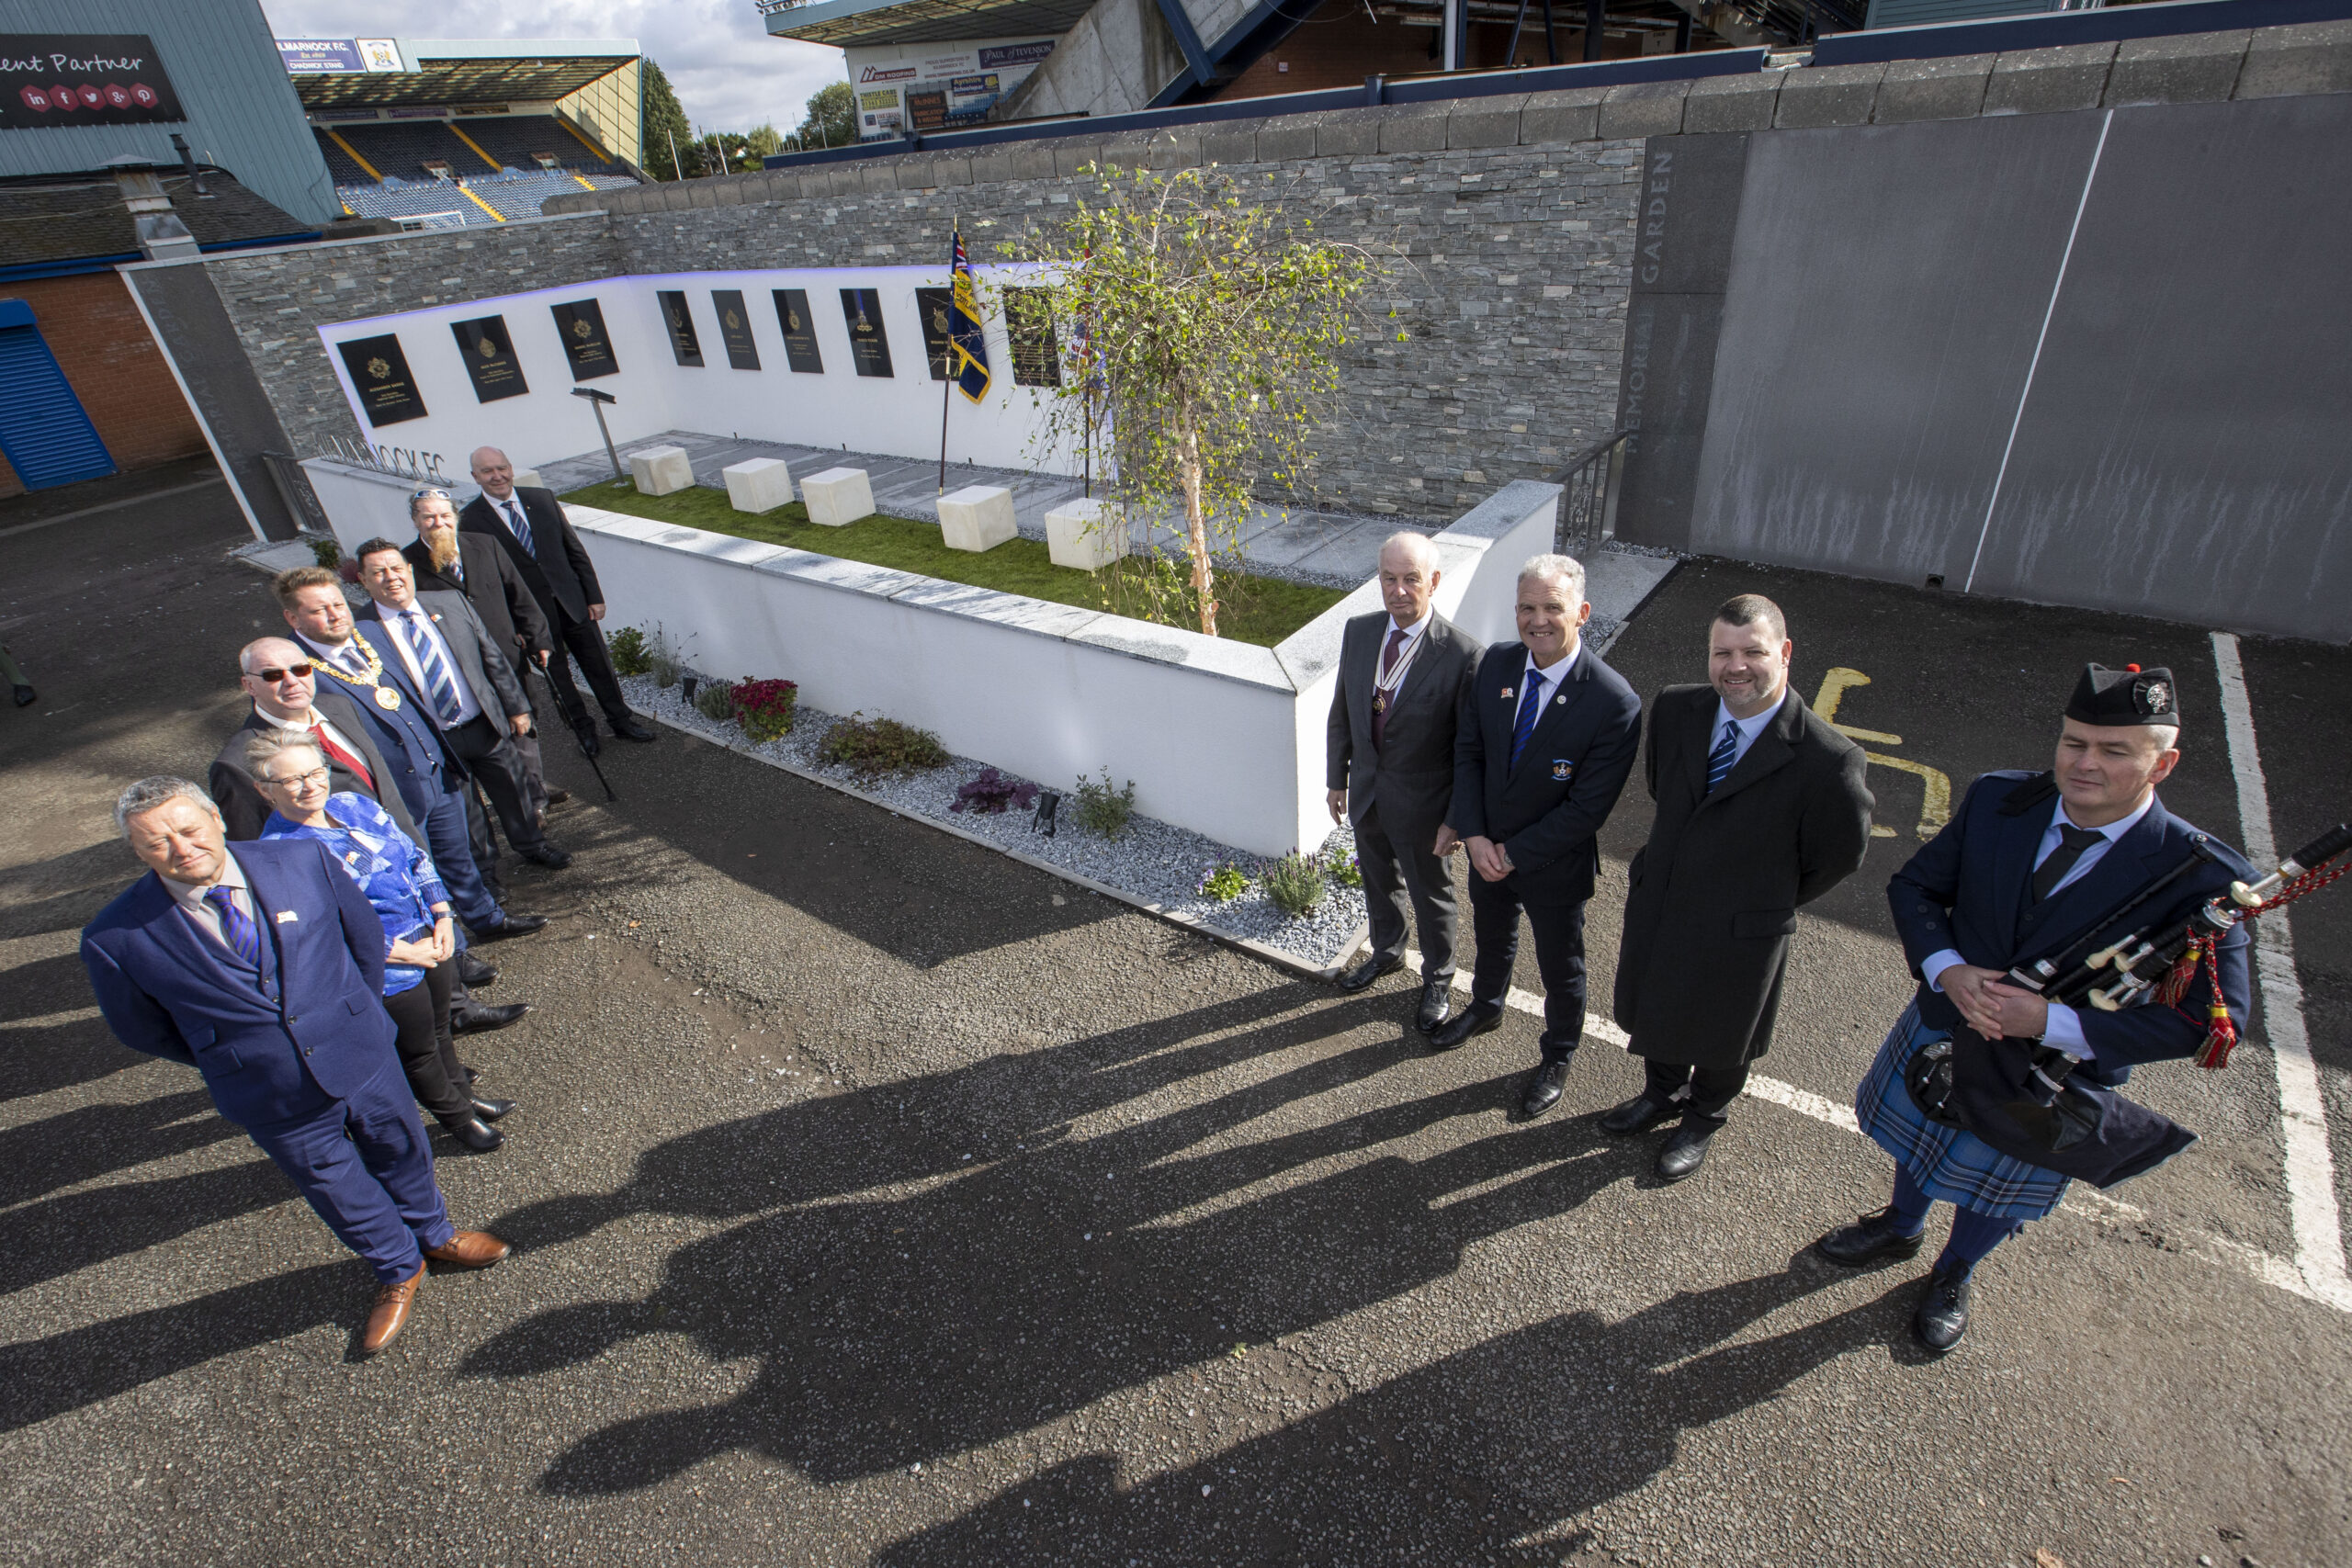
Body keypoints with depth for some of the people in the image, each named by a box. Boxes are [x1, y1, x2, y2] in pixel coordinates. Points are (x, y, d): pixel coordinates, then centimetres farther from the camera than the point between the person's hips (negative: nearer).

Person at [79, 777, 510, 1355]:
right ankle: (397, 1271, 47)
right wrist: (229, 1062, 4)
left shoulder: (302, 860, -16)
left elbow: (365, 934, 1)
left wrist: (358, 1019, 7)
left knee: (400, 1152, 23)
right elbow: (141, 1028, -1)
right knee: (335, 1186, 20)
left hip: (361, 1054, 1)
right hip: (274, 1101, -1)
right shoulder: (115, 939, -19)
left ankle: (434, 1234, 52)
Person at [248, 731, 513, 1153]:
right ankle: (457, 1117, 37)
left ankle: (463, 1094, 47)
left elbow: (415, 858, 8)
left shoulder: (353, 804, 0)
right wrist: (409, 953, -17)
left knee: (439, 1031, 26)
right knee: (418, 1050, 16)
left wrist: (443, 917, -2)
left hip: (432, 942, 6)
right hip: (385, 973, -6)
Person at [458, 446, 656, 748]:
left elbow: (575, 550, 5)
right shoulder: (471, 520, -8)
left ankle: (621, 720, 28)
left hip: (572, 601, 2)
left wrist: (594, 596, 3)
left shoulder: (543, 498, 1)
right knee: (556, 675, 12)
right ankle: (583, 728, 30)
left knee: (599, 665, 11)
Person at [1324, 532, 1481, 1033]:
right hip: (1366, 793, 5)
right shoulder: (1359, 632, -7)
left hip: (1421, 804, -5)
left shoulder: (1462, 654, -24)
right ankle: (1387, 953, 55)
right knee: (1379, 883, 27)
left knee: (1431, 898, 17)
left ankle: (1438, 981, 43)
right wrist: (1337, 780, 9)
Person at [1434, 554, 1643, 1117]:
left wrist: (1514, 854, -19)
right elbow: (1467, 749, -5)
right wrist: (1474, 835, -14)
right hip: (1487, 848, 5)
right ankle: (1486, 1008, 60)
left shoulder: (1615, 703, -27)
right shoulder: (1494, 663, -12)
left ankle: (1558, 1057, 47)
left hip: (1554, 865, -4)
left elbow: (1588, 807, -23)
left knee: (1560, 968, 20)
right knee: (1491, 939, 30)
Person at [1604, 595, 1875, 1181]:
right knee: (1653, 1013, 27)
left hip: (1739, 934, -4)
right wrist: (1680, 853, 9)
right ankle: (1662, 1093, 57)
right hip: (1656, 908, 4)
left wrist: (1772, 900, -1)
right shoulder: (1674, 709, -13)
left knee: (1720, 1038, 23)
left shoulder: (1827, 760, -28)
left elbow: (1839, 855, -11)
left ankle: (1703, 1118, 53)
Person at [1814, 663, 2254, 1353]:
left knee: (1994, 1193, 25)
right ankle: (1901, 1227, 61)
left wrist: (2055, 1024, -33)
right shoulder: (1998, 800, -17)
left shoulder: (2201, 876, -26)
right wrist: (1946, 969, -25)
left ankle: (1954, 1275, 56)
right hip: (1945, 1024, 3)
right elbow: (1915, 884, -7)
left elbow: (2210, 1016, -25)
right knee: (1918, 1141, 29)